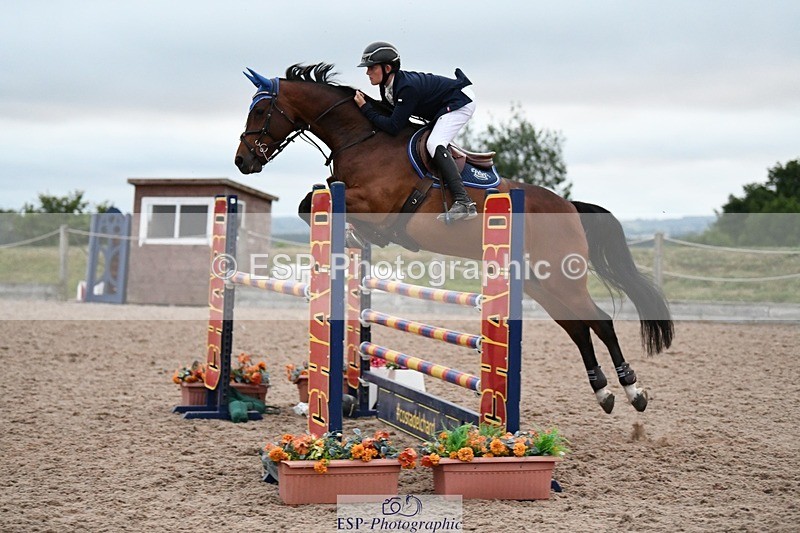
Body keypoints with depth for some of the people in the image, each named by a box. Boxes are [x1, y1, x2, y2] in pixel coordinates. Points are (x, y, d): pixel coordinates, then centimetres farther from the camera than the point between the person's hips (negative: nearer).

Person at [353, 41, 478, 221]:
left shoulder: (407, 87, -33)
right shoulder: (387, 86, -4)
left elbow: (393, 127, -32)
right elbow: (388, 113, 8)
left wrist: (365, 108, -26)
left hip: (460, 102, -11)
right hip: (441, 110, 11)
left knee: (434, 144, -26)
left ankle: (464, 203, -35)